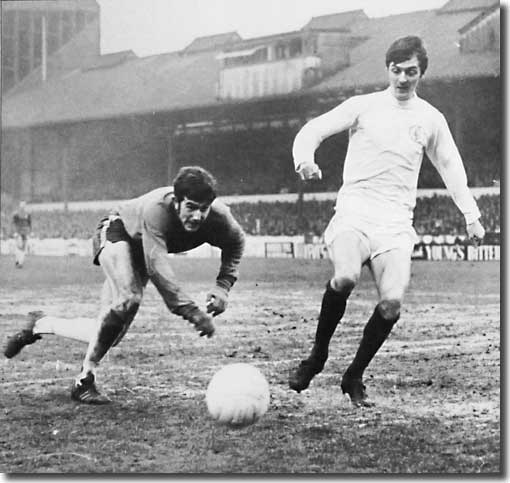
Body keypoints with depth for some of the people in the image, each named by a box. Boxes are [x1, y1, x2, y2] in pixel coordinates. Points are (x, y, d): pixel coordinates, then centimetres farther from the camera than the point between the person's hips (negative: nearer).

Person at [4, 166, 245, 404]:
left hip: (141, 251, 6)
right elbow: (157, 268, -47)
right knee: (128, 299, -34)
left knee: (109, 335, 2)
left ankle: (40, 325, 25)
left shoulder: (219, 217, -27)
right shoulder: (156, 209, -42)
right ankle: (84, 381, -20)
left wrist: (223, 286, -18)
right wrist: (191, 311, -55)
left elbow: (236, 244, -4)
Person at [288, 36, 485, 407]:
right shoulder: (364, 106, 6)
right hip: (354, 212, -2)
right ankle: (317, 356, -7)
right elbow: (313, 130, 2)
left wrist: (471, 216, 18)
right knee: (345, 278, -31)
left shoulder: (431, 119, 14)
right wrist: (305, 160, -20)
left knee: (392, 302, -18)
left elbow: (450, 166, 24)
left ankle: (355, 376, 5)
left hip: (396, 222, 2)